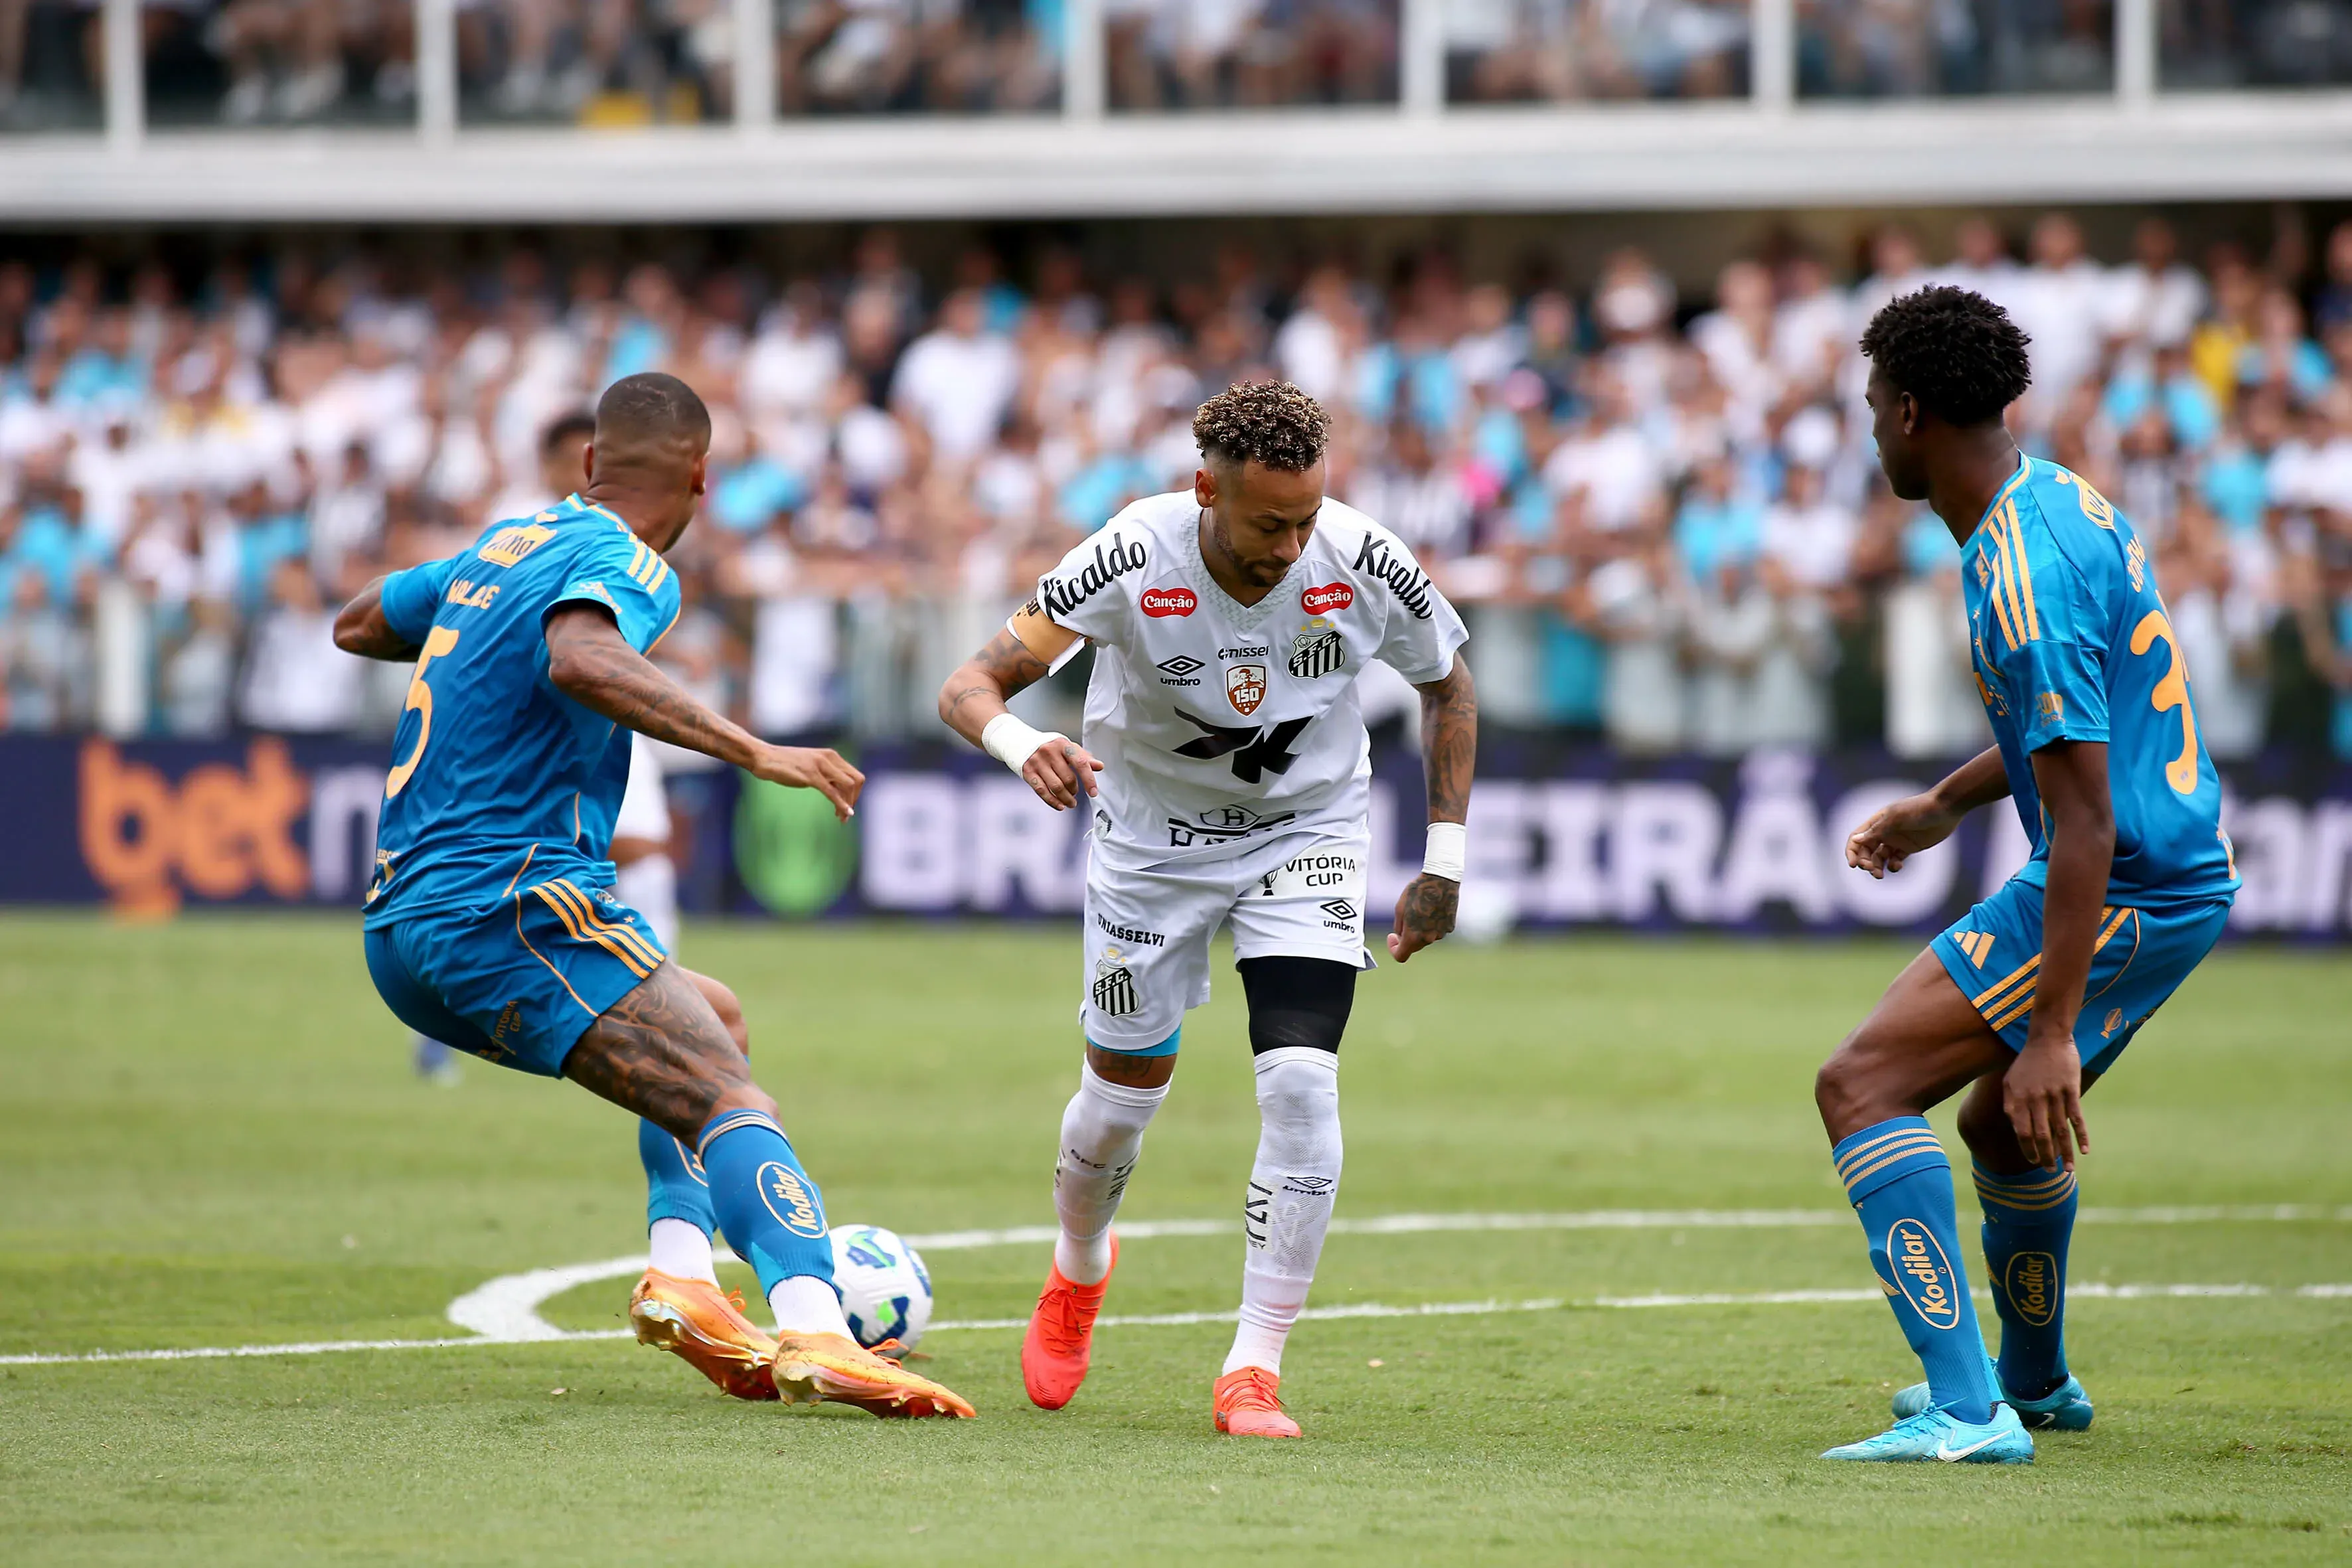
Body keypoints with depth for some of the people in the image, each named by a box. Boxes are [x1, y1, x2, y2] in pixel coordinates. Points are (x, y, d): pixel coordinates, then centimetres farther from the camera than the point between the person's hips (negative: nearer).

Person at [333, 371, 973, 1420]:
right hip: (505, 911, -9)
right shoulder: (624, 565, -7)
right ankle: (813, 1335, -40)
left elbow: (355, 625, 34)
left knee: (714, 1022, 25)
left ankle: (684, 1278, 6)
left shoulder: (505, 546, 19)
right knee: (733, 1101, -18)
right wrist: (752, 752, -34)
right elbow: (579, 659, -32)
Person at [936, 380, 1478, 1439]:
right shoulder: (1132, 563, -28)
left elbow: (1447, 686, -2)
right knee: (1121, 1095, 8)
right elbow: (970, 687, -27)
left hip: (1305, 835, 0)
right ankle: (1078, 1272, 43)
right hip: (1152, 834, 0)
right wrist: (1022, 745, -51)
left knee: (1301, 1082, -19)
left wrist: (1445, 863, -3)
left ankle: (1254, 1369, -11)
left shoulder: (1363, 567, -23)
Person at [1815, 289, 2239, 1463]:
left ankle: (1968, 1410, -22)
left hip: (2118, 888, -10)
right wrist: (1945, 804, 28)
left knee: (1862, 1086, -15)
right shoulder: (2054, 498, 9)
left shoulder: (2023, 575, -23)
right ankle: (2033, 1384, 52)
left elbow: (2085, 815, -26)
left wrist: (2054, 1028, -27)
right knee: (2003, 1124, 29)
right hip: (2188, 875, 10)